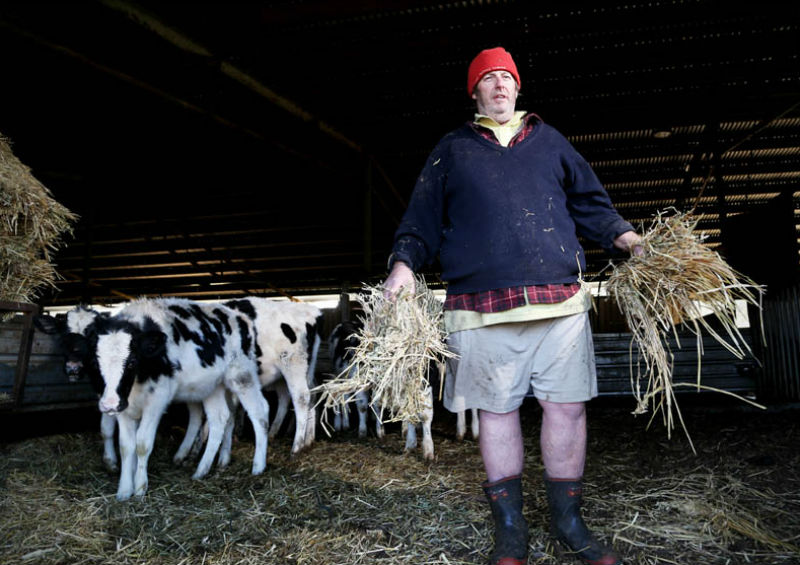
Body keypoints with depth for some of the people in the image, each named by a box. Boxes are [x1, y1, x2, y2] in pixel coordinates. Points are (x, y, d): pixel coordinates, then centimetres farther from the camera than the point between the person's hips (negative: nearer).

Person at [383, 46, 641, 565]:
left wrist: (626, 236, 4)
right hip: (481, 305, -1)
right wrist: (404, 263, -4)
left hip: (560, 300, 2)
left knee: (567, 406, 3)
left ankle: (568, 521, 23)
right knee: (497, 410, 5)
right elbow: (423, 218, 11)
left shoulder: (549, 141, 19)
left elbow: (590, 203, 19)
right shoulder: (451, 149, 15)